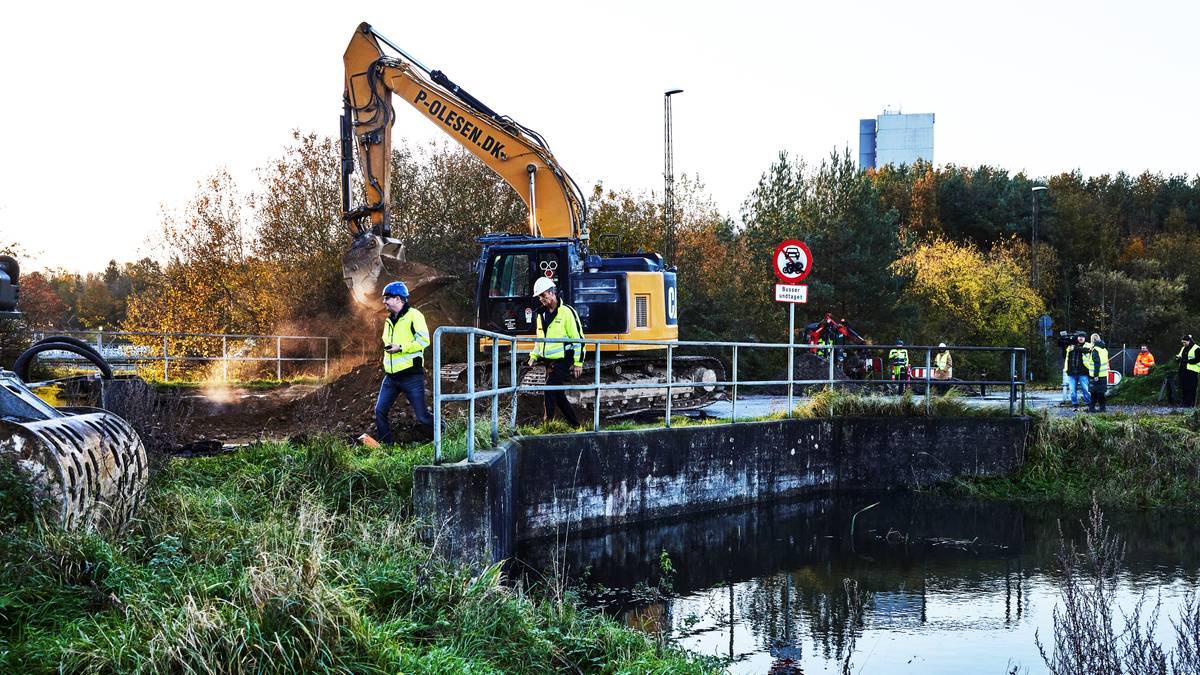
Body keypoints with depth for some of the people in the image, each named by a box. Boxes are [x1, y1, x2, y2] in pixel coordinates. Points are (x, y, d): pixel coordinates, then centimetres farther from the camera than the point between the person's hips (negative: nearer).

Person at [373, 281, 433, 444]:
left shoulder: (413, 315, -8)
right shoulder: (389, 320, 17)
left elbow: (423, 340, -16)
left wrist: (400, 347, -20)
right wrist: (388, 348, 13)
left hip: (411, 375, -8)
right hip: (391, 376, 8)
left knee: (421, 416, -7)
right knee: (380, 411, 2)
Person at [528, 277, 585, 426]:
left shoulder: (567, 312, -9)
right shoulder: (542, 314, 14)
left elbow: (578, 338, -10)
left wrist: (578, 362, -13)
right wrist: (534, 355, 12)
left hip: (563, 361, -8)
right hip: (549, 362, 8)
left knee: (550, 389, -19)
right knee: (558, 394, 10)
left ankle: (548, 422, -18)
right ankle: (574, 424, 20)